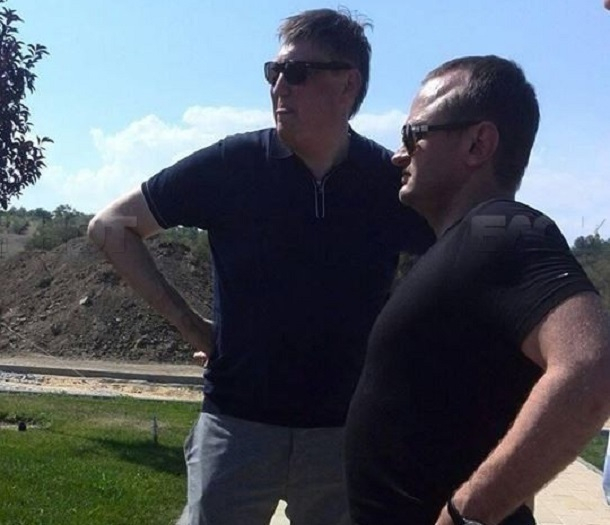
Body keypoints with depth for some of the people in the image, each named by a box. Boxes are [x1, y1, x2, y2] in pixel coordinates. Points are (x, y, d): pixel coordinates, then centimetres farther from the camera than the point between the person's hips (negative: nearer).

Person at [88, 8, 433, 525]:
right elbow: (112, 226, 1)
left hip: (347, 432, 2)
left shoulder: (392, 182, -5)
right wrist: (187, 322, -3)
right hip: (237, 424, -1)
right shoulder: (233, 164, -8)